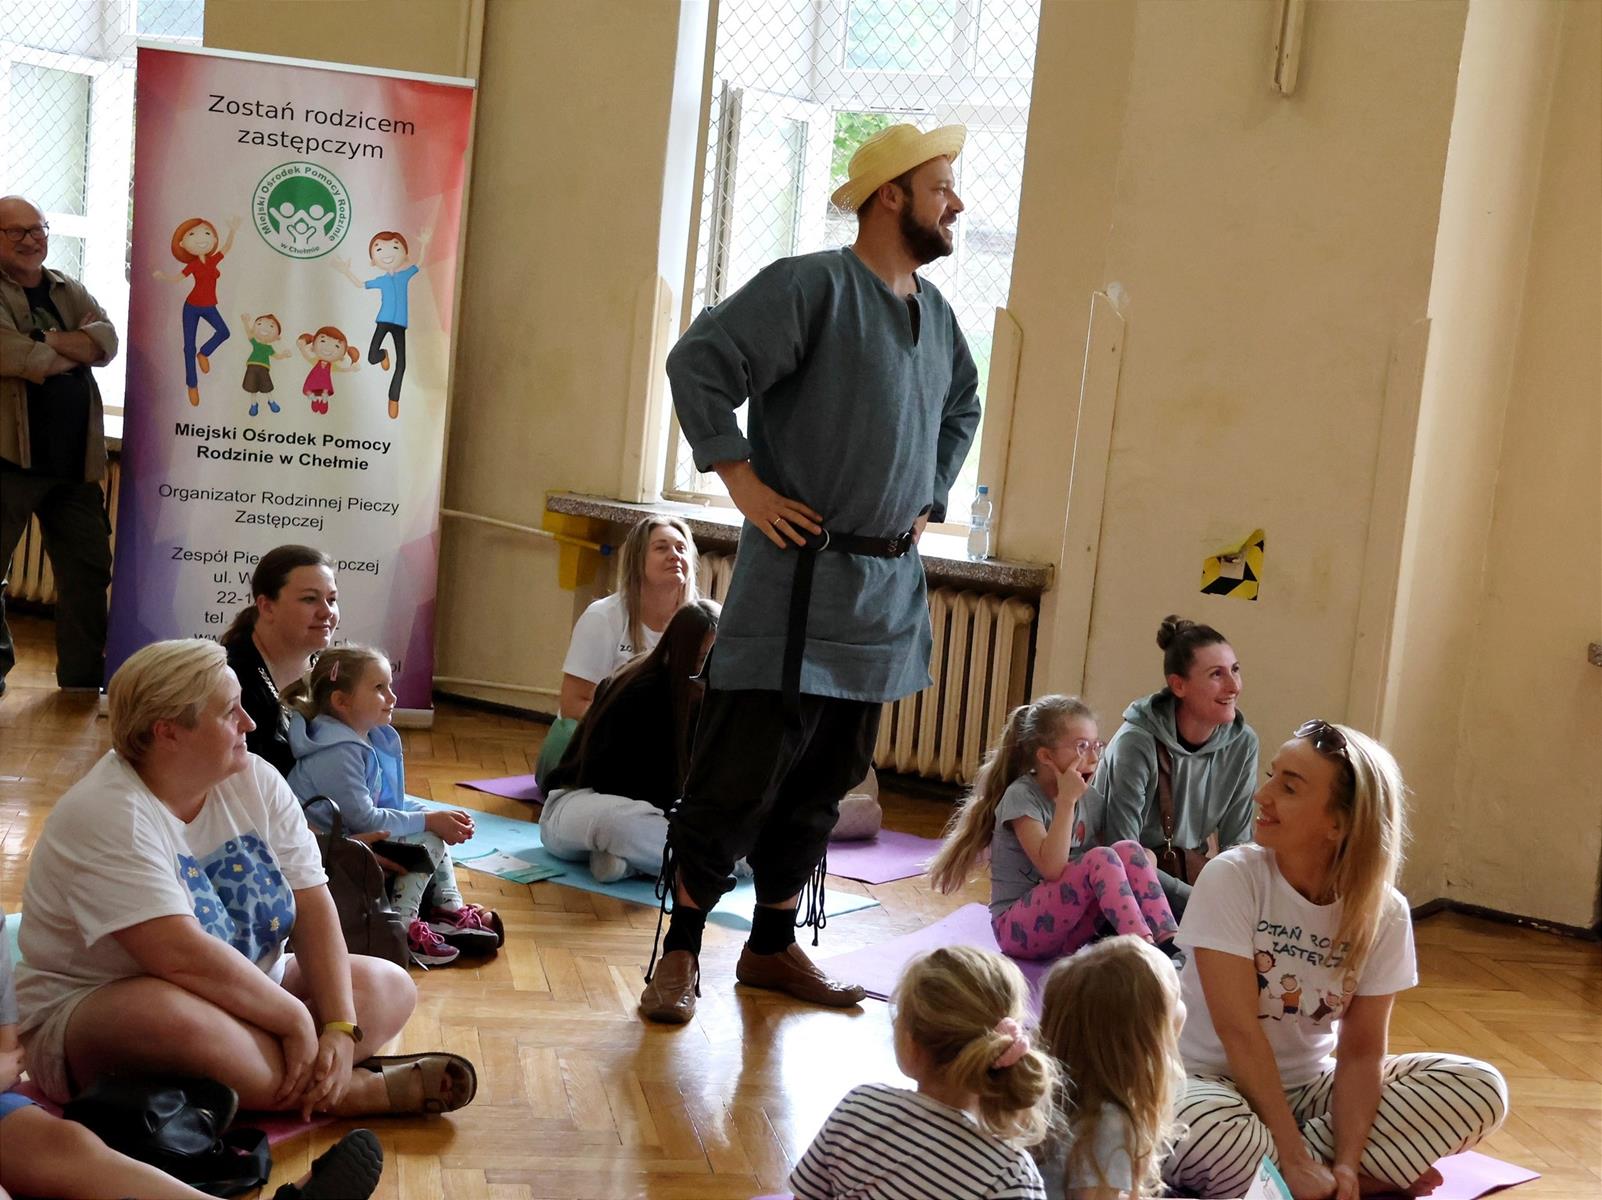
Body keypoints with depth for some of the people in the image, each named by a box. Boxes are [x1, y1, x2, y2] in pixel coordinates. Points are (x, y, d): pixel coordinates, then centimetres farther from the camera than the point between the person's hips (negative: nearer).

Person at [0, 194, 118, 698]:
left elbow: (108, 341, -2)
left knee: (89, 571, 11)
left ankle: (83, 680, 22)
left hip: (75, 460, 6)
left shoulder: (71, 291, 15)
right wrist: (78, 345, -4)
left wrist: (47, 343, -14)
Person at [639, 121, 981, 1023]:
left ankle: (775, 947, 26)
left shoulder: (936, 313, 14)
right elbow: (699, 364, -17)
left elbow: (962, 409, 32)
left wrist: (931, 497, 21)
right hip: (799, 583, -8)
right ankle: (681, 954, 9)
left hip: (886, 593, 8)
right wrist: (743, 481, -16)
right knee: (739, 778, -5)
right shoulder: (812, 286, -11)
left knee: (821, 788, 14)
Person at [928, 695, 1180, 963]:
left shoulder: (1089, 799, 7)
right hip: (1018, 927, -6)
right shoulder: (1021, 796, -13)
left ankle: (1170, 942, -25)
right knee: (1100, 858, -28)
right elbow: (1052, 868, -26)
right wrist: (1067, 800, -25)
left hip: (1063, 927, 7)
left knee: (1128, 850, -15)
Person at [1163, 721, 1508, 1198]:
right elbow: (1239, 1033, -22)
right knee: (1206, 1130, -39)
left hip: (1311, 1087, 4)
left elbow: (1361, 1052, -8)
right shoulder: (1231, 878, -18)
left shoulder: (1383, 912, -8)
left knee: (1480, 1087, -12)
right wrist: (1296, 1160, -25)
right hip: (1216, 1081, -4)